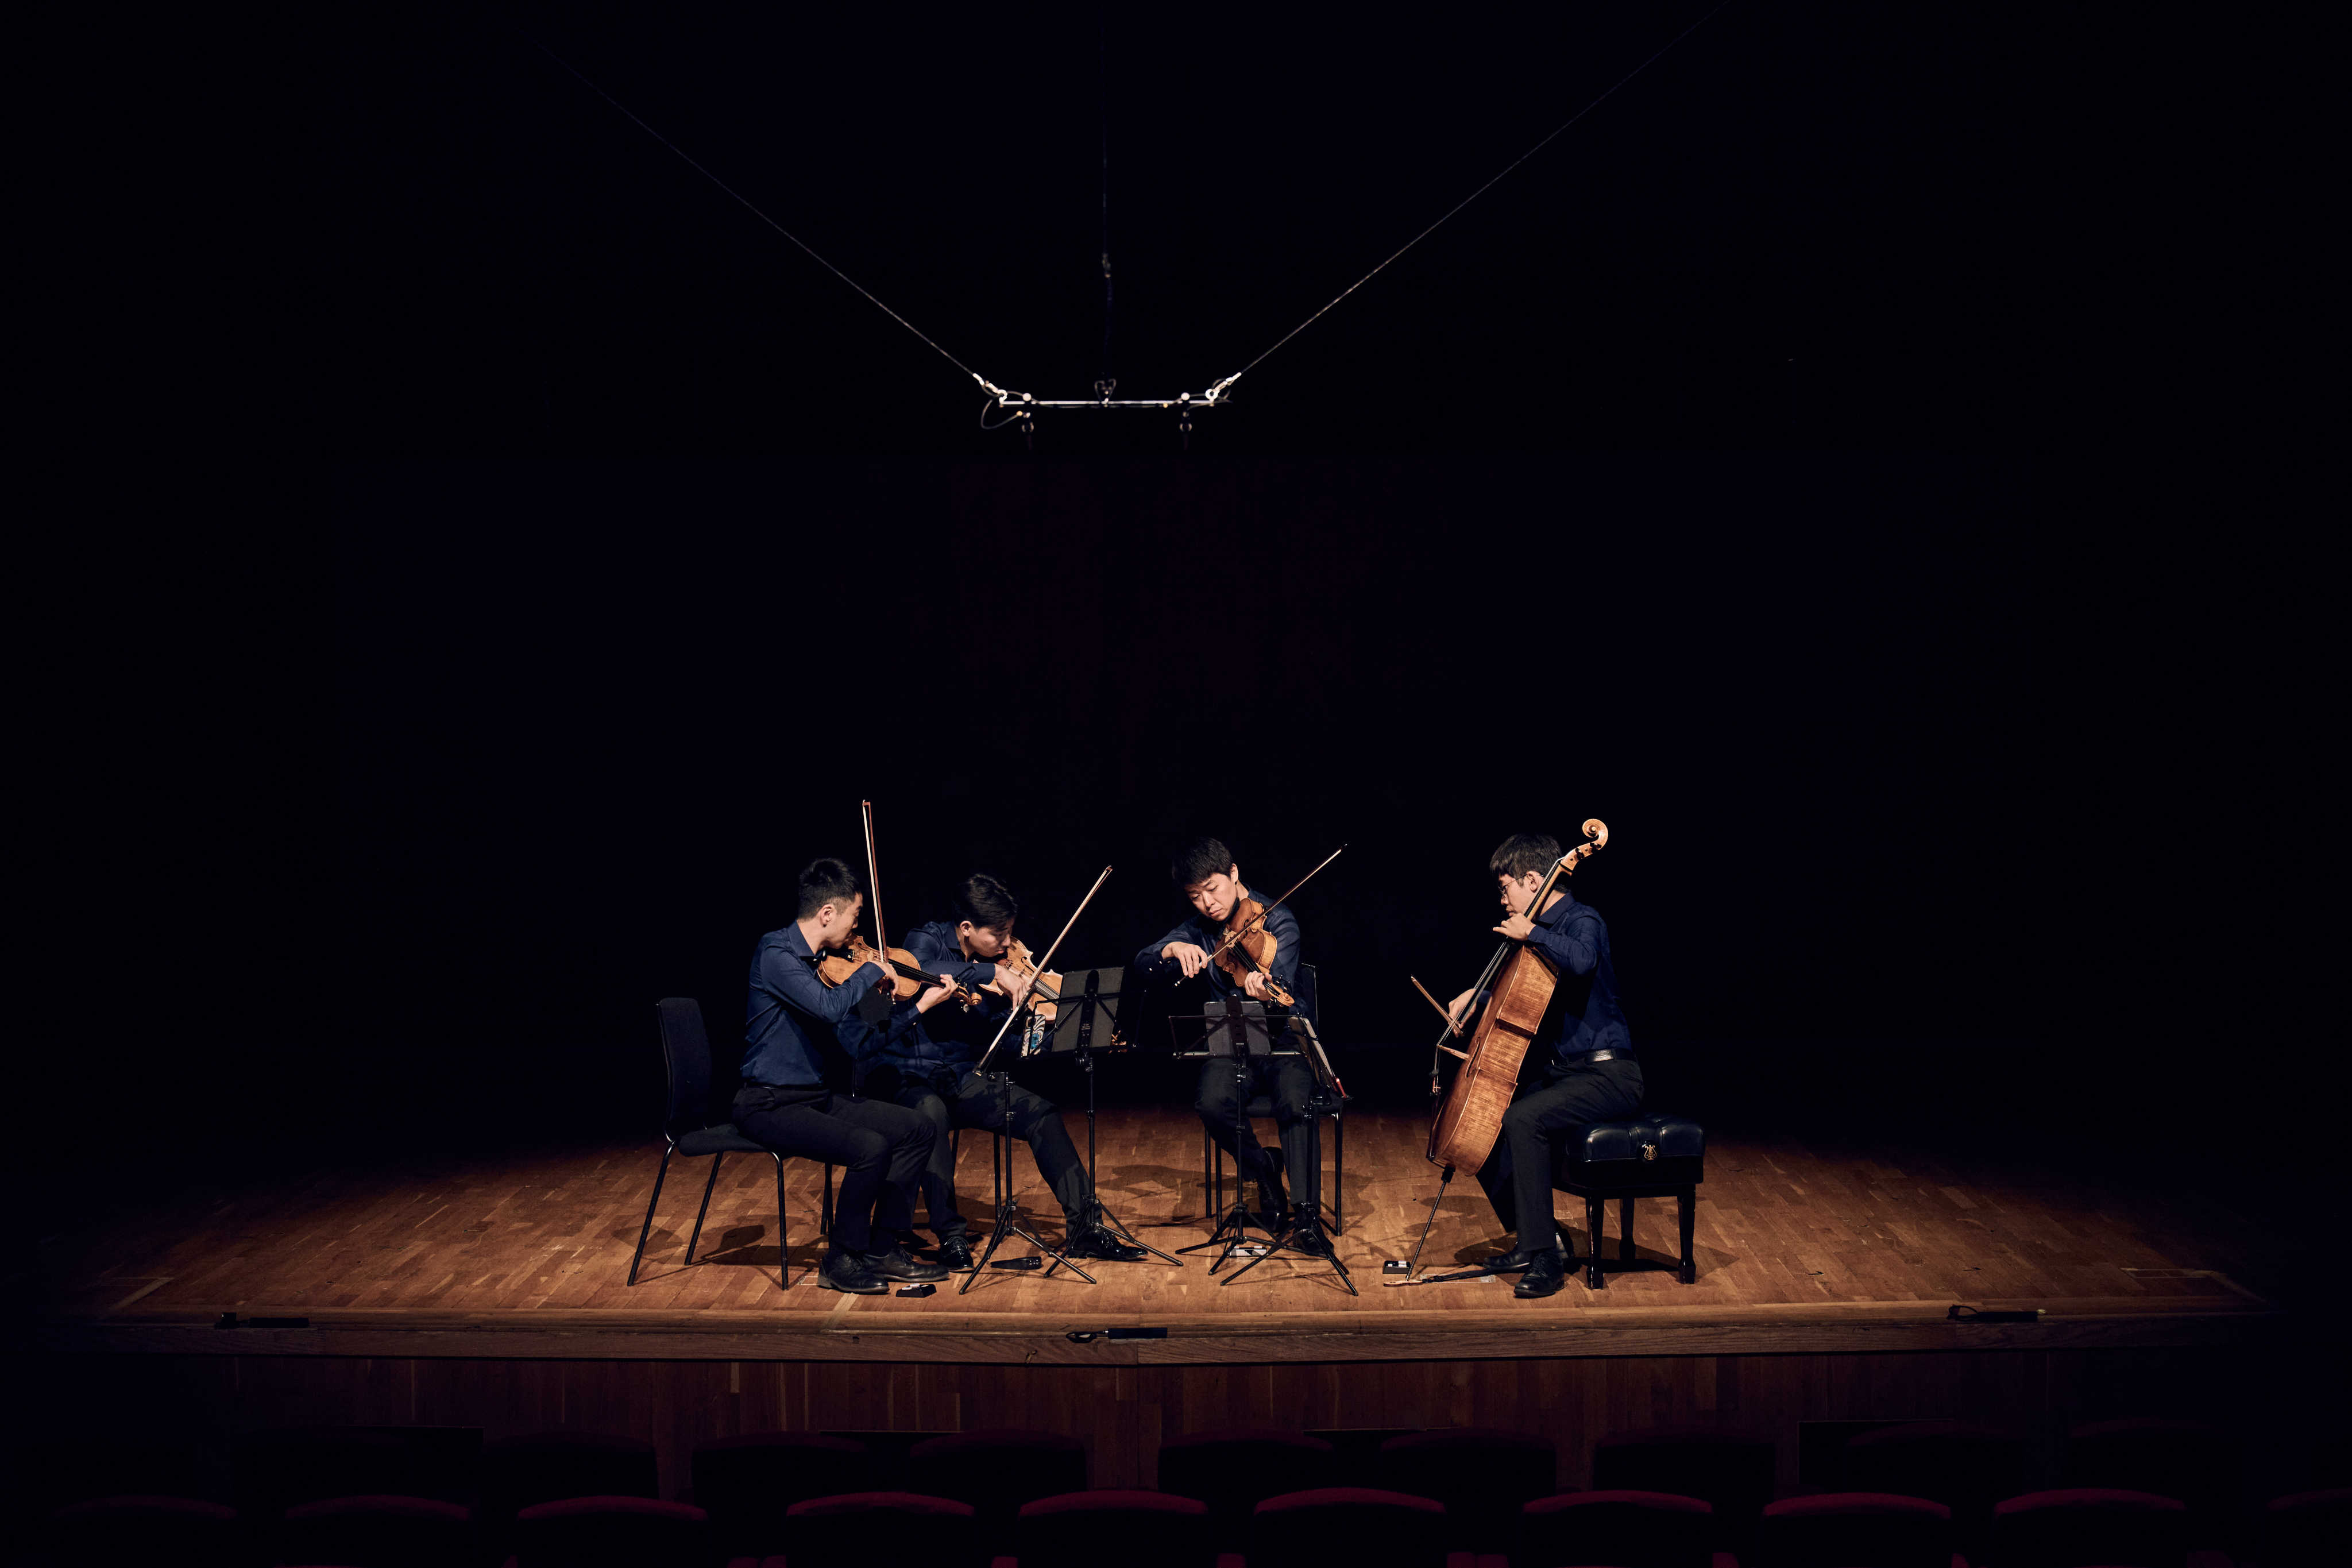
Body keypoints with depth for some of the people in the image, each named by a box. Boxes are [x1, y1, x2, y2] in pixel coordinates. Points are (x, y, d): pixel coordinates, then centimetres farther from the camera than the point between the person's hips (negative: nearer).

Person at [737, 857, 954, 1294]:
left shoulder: (824, 961, 10)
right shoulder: (776, 954, -16)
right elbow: (830, 1008, -32)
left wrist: (921, 1005, 14)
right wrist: (873, 970, -16)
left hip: (815, 1096, 9)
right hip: (770, 1105, -9)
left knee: (916, 1130, 1)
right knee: (870, 1148, -27)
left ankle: (882, 1248, 9)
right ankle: (842, 1262, -8)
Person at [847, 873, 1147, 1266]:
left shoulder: (996, 960, 7)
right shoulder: (927, 941, -8)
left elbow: (1002, 1044, 5)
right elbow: (920, 972, -35)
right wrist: (991, 972, -34)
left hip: (960, 1078, 6)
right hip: (905, 1075, -6)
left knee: (1042, 1113, -12)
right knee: (932, 1113, -38)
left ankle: (1084, 1227, -10)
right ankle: (950, 1235, -29)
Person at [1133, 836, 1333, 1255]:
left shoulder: (1277, 920, -10)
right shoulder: (1199, 930, 5)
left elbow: (1280, 980, -28)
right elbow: (1143, 965, -6)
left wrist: (1265, 989, -52)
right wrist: (1172, 950, -28)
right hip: (1232, 1047, 3)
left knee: (1296, 1102, -34)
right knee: (1212, 1103, -28)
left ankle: (1306, 1214, -26)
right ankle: (1266, 1180, -2)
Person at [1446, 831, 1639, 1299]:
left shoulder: (1583, 921, -12)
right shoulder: (1547, 928, 15)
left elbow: (1581, 960, -38)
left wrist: (1531, 933, -24)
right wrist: (1477, 998, 18)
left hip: (1607, 1076, -10)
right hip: (1562, 1070, 10)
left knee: (1522, 1119, -32)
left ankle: (1546, 1259, -27)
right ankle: (1534, 1237, 10)